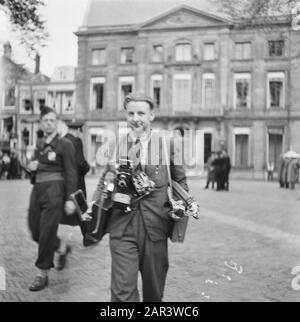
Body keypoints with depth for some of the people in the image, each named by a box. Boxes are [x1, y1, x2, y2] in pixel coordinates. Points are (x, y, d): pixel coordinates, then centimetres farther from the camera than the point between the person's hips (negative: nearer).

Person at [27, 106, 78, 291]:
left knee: (47, 233, -5)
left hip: (54, 190, -7)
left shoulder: (65, 145, -4)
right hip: (37, 189, 7)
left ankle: (42, 274, 9)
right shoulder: (39, 147, 15)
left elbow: (71, 173, -9)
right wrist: (30, 166, 4)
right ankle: (62, 248, 35)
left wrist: (70, 199, -15)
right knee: (36, 232, 8)